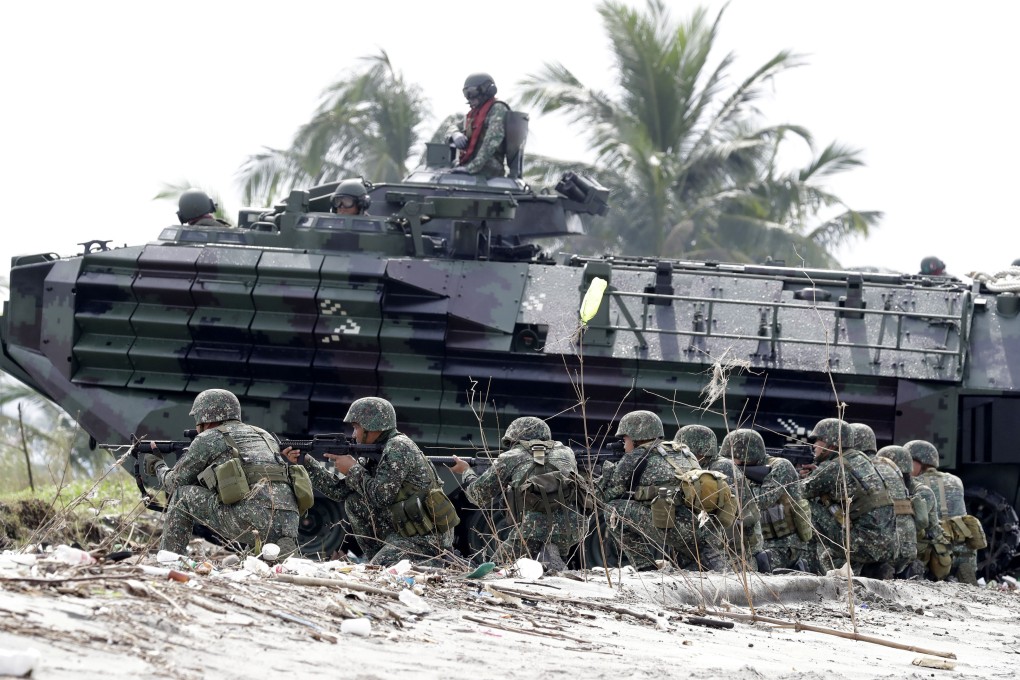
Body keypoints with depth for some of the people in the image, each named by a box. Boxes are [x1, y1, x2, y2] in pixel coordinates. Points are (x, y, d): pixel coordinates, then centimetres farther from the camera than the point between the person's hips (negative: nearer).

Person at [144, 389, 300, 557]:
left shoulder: (208, 439, 13)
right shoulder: (264, 436, 31)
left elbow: (175, 484, 24)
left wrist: (158, 467, 46)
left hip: (252, 520, -6)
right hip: (289, 524, 6)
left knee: (183, 497, 12)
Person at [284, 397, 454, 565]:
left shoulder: (399, 448, -15)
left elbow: (380, 496, -21)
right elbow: (339, 490, 13)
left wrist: (353, 469, -8)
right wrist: (306, 462, 10)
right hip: (403, 531, 9)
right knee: (354, 503, 7)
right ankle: (382, 559, 10)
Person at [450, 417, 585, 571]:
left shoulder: (511, 457, 14)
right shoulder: (566, 453, 21)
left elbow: (480, 495, 22)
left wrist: (466, 471, 42)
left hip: (534, 528, -4)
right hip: (572, 529, 4)